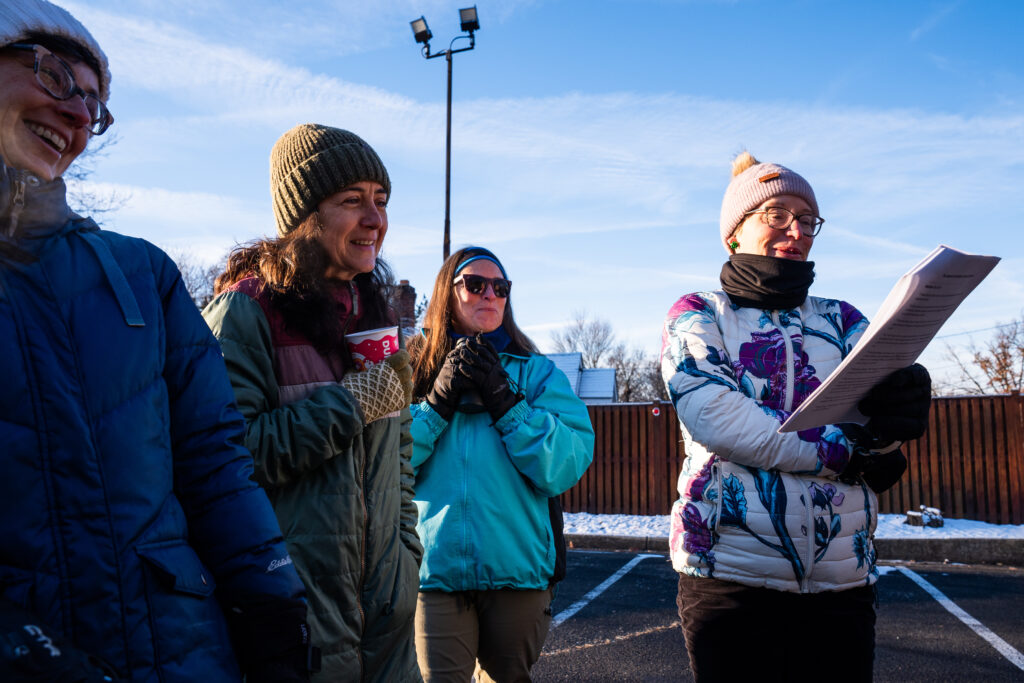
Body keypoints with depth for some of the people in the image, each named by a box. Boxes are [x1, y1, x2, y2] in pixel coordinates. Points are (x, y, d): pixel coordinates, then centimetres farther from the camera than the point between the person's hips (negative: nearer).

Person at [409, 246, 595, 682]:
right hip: (435, 567, -1)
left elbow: (567, 465, -9)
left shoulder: (535, 373, 5)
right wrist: (439, 399, -13)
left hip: (518, 568, 1)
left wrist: (503, 400, -14)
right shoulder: (413, 370, 6)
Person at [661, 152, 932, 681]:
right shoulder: (697, 314, 4)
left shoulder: (841, 319, 14)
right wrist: (847, 454, -13)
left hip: (843, 578, 4)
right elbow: (713, 416, -14)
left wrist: (900, 405, -26)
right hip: (730, 572, -3)